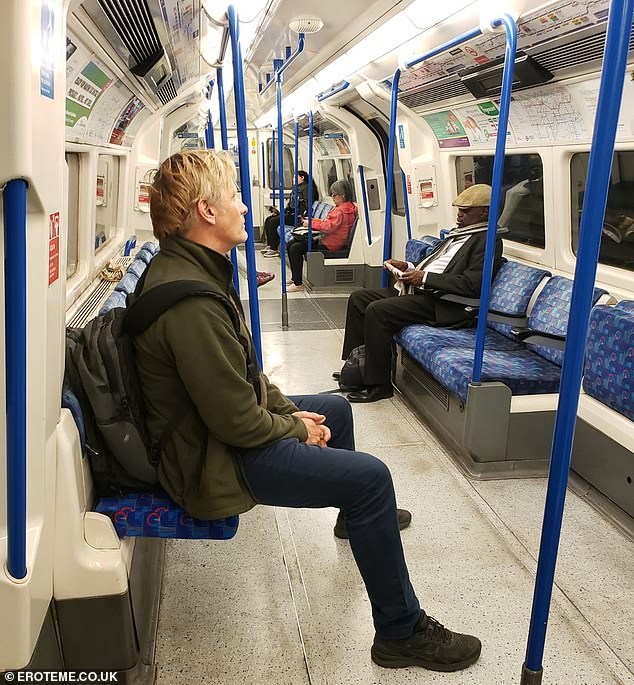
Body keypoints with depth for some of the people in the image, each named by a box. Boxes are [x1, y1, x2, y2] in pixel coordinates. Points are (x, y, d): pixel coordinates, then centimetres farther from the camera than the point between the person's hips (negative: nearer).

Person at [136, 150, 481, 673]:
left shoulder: (185, 266, 3)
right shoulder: (189, 301, -31)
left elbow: (243, 373, 11)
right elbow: (238, 422, -29)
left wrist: (288, 409, 3)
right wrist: (296, 428, -11)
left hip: (218, 426, 11)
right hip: (213, 462, -11)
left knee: (335, 408, 25)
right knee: (370, 477, -17)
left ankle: (357, 515, 51)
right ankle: (402, 633, 1)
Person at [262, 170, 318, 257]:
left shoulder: (306, 187, -7)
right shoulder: (297, 188, 23)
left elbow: (308, 204, -17)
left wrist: (302, 216, -27)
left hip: (297, 216, -10)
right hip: (290, 213, 10)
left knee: (273, 221, -21)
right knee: (268, 220, 2)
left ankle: (274, 249, -18)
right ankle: (269, 245, 3)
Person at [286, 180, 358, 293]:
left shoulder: (341, 211, -18)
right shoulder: (341, 207, 16)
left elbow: (330, 226, -26)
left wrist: (312, 223, -15)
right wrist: (313, 220, 9)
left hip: (329, 245, -11)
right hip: (325, 239, 11)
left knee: (296, 248, -20)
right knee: (291, 244, 8)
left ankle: (298, 284, -15)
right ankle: (294, 278, 13)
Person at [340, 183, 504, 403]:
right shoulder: (459, 233, 21)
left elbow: (472, 284, -21)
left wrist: (425, 277, -18)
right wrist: (407, 267, 8)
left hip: (440, 303, -10)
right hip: (414, 289, 11)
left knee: (376, 310, -26)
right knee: (358, 298, 5)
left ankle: (379, 385, -16)